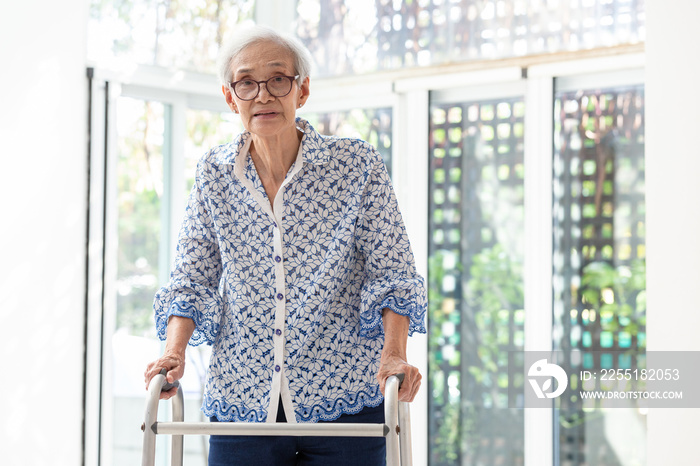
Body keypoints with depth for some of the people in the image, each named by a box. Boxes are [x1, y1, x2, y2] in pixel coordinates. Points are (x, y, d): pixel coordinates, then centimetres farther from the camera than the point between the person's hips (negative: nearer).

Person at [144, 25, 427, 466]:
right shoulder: (214, 175, 4)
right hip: (241, 401, 2)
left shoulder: (358, 165, -3)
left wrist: (394, 354, -19)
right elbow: (192, 278, 6)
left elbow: (391, 272, -4)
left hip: (345, 400, -2)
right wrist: (174, 353, -10)